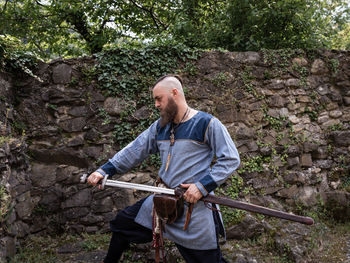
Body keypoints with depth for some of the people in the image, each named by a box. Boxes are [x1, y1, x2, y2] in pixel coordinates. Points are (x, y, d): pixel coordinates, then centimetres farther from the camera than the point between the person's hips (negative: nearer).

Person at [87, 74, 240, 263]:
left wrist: (203, 185, -19)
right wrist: (104, 170, 4)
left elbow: (231, 159, -12)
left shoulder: (207, 123, -11)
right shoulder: (160, 127, 9)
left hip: (196, 205, -6)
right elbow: (134, 150, 11)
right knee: (122, 222, 15)